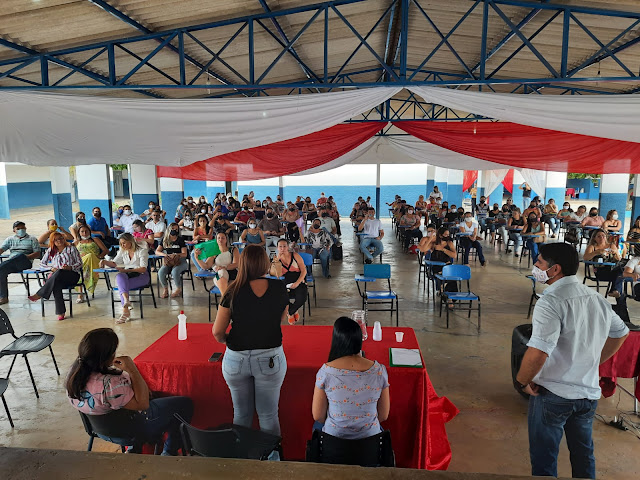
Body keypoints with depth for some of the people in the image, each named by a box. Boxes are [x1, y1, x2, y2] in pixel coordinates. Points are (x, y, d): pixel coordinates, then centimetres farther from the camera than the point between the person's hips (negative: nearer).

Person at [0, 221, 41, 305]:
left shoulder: (32, 239, 15)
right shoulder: (10, 239, 25)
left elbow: (37, 254, 4)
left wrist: (26, 257, -13)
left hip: (26, 262, -3)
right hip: (11, 263, 3)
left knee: (20, 255, -37)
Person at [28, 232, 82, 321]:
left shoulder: (71, 248, 10)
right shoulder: (51, 251, 20)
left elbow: (79, 263, 5)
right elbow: (42, 263, 22)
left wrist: (70, 267, -14)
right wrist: (52, 268, 2)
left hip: (73, 274, -2)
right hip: (57, 276, 2)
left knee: (59, 272, -38)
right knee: (56, 284, -36)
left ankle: (39, 294, -34)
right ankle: (61, 312, -39)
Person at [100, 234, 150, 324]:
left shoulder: (141, 251, -5)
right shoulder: (122, 251, 16)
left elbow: (143, 269, -15)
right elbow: (114, 263, 15)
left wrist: (127, 270, -25)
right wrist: (104, 261, -7)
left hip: (141, 276, -5)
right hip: (127, 276, 5)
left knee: (121, 285, -31)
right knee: (119, 276, -33)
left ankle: (125, 311, -32)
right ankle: (126, 300, -51)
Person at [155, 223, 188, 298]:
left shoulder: (180, 240, 3)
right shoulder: (164, 240, 12)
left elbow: (184, 254, -2)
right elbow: (157, 251, 8)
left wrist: (176, 255, -22)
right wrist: (165, 254, -12)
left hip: (180, 262, -3)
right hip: (167, 262, 3)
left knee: (174, 272, -34)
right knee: (161, 272, -27)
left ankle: (178, 289, -10)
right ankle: (165, 290, -6)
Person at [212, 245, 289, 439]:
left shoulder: (234, 292, -10)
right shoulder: (279, 288, -7)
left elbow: (217, 332, -5)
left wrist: (226, 340, 13)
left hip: (236, 359, 0)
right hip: (270, 359, 0)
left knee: (241, 414, 19)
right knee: (269, 416, 13)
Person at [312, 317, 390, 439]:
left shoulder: (325, 372, -21)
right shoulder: (379, 370, -16)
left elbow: (318, 416, -10)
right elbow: (383, 416, -5)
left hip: (334, 435, -2)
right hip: (370, 437, 2)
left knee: (318, 425, 34)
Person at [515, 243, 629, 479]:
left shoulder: (551, 301, -23)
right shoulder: (597, 298, 2)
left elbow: (538, 352, -33)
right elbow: (620, 333, 18)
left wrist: (521, 381, -17)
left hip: (553, 395, -7)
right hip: (589, 393, 7)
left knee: (544, 459, 9)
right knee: (584, 454, 24)